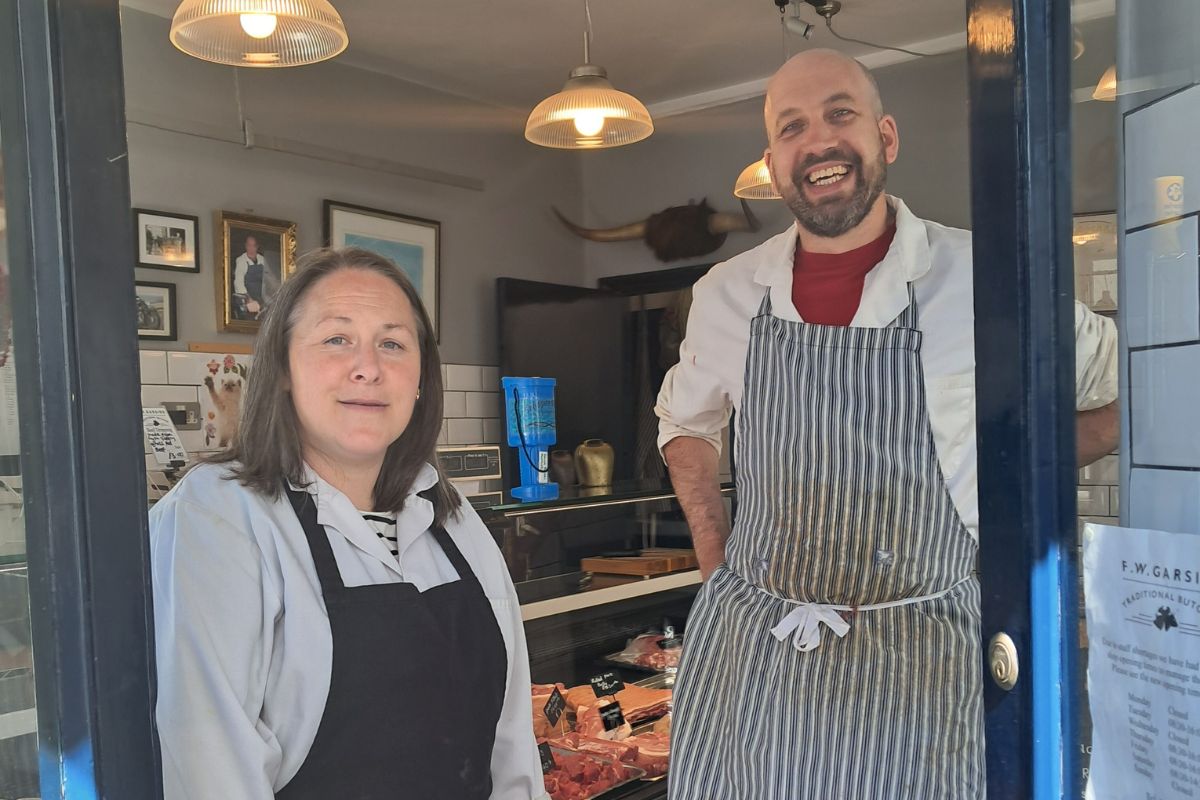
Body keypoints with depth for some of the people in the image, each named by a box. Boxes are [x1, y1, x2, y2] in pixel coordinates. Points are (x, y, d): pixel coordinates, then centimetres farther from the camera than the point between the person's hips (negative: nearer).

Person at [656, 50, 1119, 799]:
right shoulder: (727, 293, 0)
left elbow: (1123, 397, 5)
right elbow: (686, 423, 16)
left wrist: (1007, 479, -5)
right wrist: (716, 565, 7)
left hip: (921, 664, -2)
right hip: (744, 648, 3)